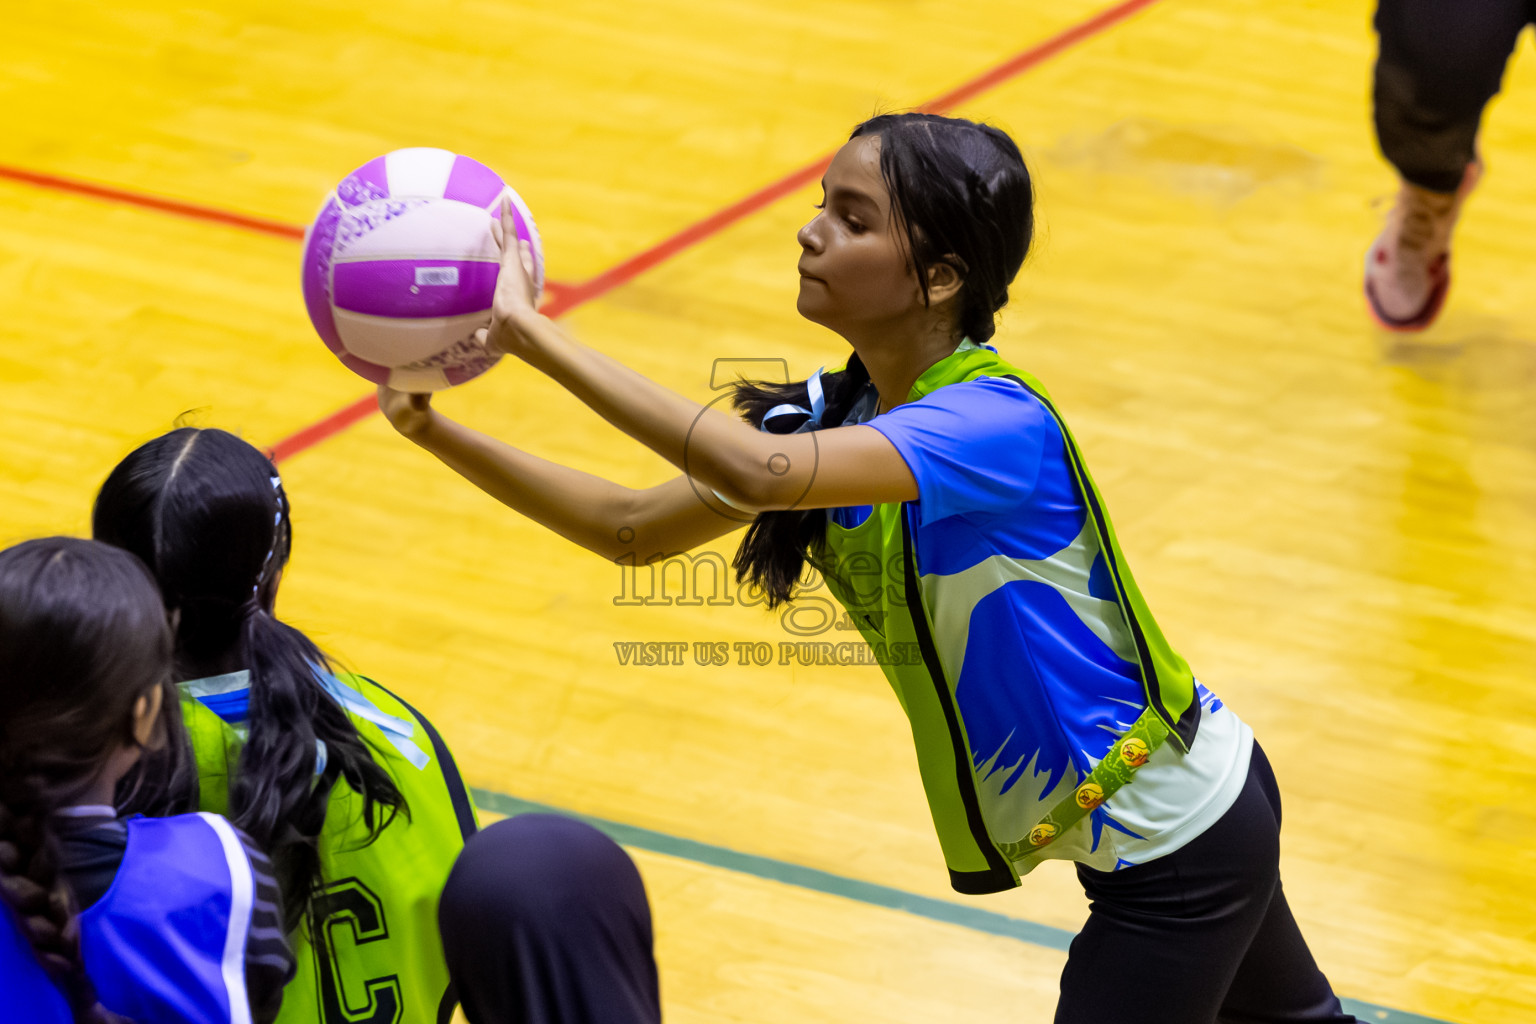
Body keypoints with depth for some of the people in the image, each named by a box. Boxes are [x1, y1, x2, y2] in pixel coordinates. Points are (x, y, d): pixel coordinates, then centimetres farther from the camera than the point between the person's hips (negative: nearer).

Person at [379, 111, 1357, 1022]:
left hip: (1182, 845, -9)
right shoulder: (841, 414, -3)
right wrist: (437, 430, -12)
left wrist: (536, 334, -42)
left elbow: (753, 471, -45)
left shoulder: (998, 422, -30)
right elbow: (634, 527, 0)